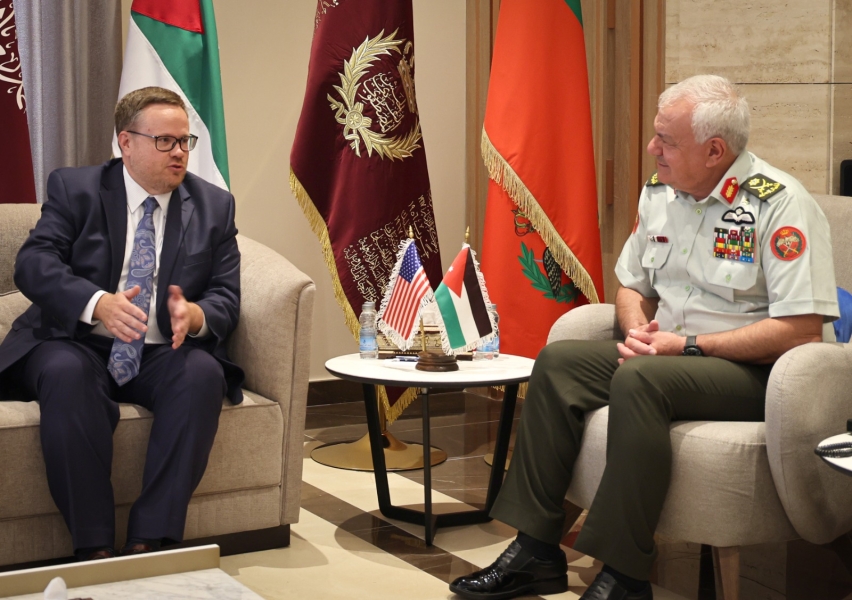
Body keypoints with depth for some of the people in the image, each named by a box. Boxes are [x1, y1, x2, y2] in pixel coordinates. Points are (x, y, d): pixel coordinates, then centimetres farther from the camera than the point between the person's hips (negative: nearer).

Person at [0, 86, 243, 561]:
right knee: (66, 373, -35)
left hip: (163, 354, 2)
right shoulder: (74, 189, 4)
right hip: (78, 346, -2)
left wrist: (195, 316, -23)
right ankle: (94, 547, -30)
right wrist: (98, 303, -30)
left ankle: (151, 540, -29)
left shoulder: (215, 206, 9)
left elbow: (227, 297, 3)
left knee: (203, 373, -31)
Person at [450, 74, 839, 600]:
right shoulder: (659, 193, 9)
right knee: (559, 362, -10)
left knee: (640, 379, -33)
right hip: (665, 354, 8)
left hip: (758, 373, -8)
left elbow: (803, 330, -22)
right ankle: (536, 550, -10)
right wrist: (639, 331, -4)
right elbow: (632, 285, 21)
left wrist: (688, 346, -20)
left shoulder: (780, 203, -15)